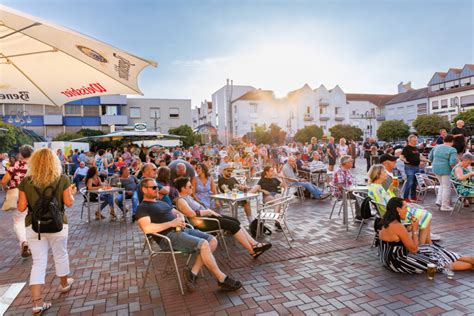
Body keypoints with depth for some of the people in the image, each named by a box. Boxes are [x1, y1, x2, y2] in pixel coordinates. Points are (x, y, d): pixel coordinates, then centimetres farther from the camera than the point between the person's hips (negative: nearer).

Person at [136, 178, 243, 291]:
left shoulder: (161, 203, 25)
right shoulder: (143, 208, -2)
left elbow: (177, 213, 27)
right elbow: (147, 228, -19)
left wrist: (181, 220, 1)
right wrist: (171, 223, -17)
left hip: (182, 230, 9)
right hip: (169, 236, -9)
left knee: (212, 241, -6)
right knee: (203, 244, -24)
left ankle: (193, 273, -7)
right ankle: (222, 279, -11)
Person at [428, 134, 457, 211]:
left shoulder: (436, 147, 6)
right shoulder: (452, 150, -12)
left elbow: (430, 158, 11)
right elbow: (452, 162, -20)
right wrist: (453, 169, -5)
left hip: (435, 169, 6)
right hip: (445, 170, -6)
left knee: (442, 185, 24)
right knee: (446, 187, 4)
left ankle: (439, 201, 17)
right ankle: (444, 206, 10)